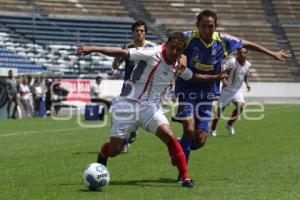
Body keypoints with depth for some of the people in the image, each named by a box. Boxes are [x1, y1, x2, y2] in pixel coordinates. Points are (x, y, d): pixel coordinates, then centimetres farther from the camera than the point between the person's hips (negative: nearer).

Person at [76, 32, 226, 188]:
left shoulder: (177, 67, 3)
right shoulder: (153, 54, -15)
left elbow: (193, 77, 25)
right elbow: (122, 53, -23)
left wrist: (215, 77, 21)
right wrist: (93, 49, -30)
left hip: (151, 106, 4)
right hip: (128, 104, -4)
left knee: (170, 137, -19)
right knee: (114, 150, -2)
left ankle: (185, 178, -10)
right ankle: (102, 156, 36)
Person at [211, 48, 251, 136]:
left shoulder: (248, 65, 2)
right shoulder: (232, 61, -18)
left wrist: (247, 83, 0)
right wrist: (224, 80, -40)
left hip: (237, 90, 4)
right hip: (227, 89, -4)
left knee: (241, 105, -19)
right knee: (220, 109, 0)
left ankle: (229, 124, 3)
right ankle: (213, 129, 18)